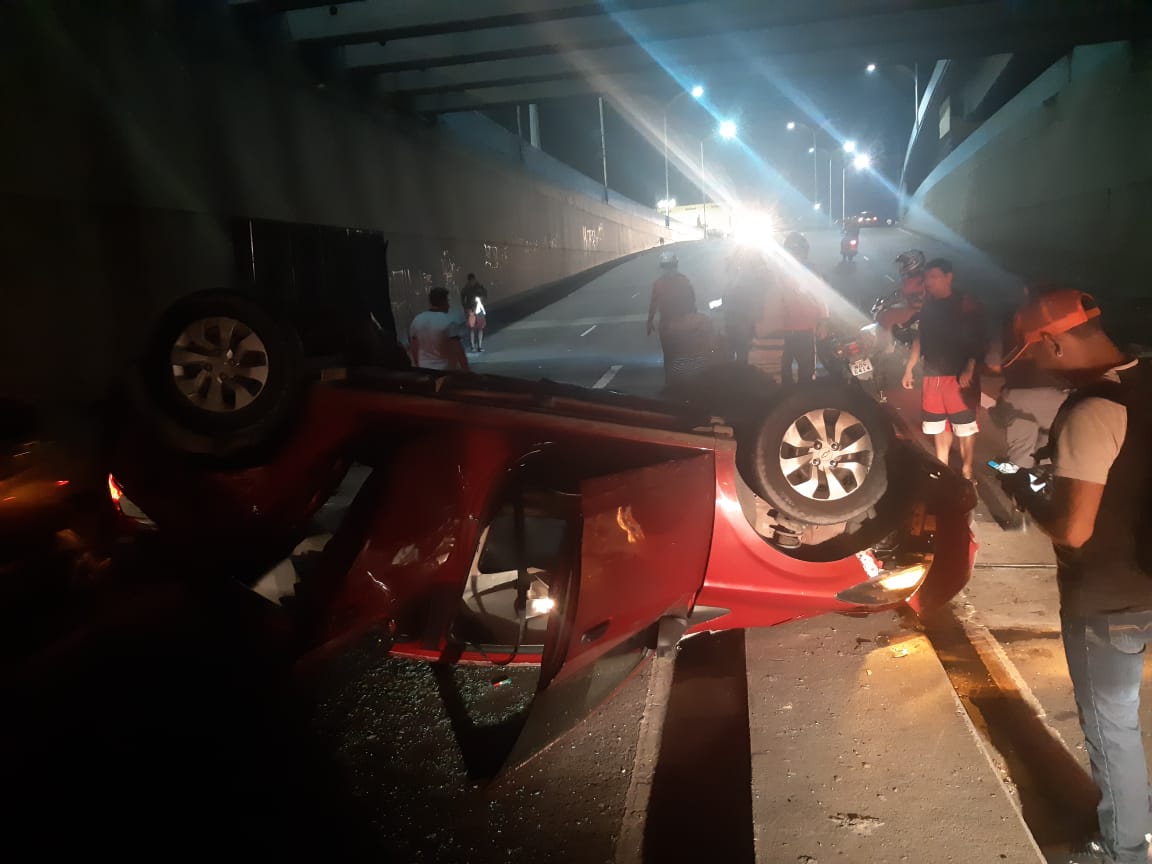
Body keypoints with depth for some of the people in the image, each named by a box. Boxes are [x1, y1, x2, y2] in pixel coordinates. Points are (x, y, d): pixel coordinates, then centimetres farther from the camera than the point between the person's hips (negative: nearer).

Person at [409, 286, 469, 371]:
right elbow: (457, 350, -18)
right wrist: (466, 371, -13)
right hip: (447, 371, -6)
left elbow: (414, 348, 10)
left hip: (424, 370, 6)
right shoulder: (449, 322, -15)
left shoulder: (417, 320, 4)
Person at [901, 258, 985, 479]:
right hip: (932, 375, 5)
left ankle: (966, 473, 8)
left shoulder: (966, 304, -4)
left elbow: (977, 340, -9)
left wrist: (969, 369, -20)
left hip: (959, 376, -5)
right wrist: (909, 369, 14)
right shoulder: (927, 306, 12)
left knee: (965, 427, -1)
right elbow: (920, 339, 18)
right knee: (938, 427, 10)